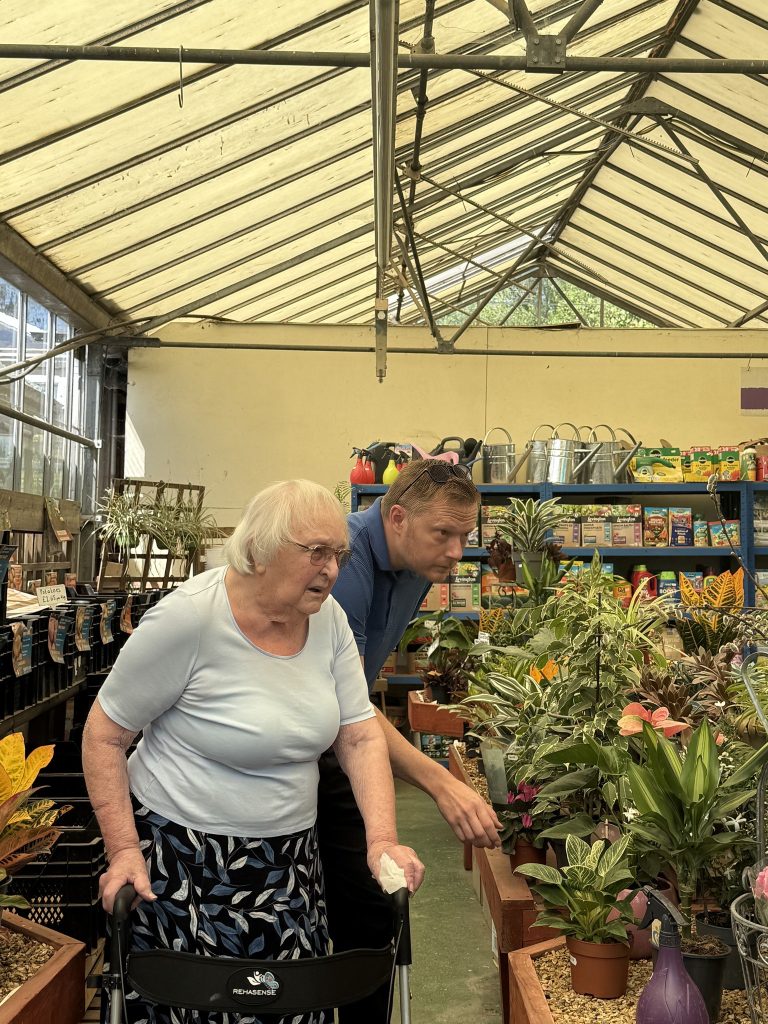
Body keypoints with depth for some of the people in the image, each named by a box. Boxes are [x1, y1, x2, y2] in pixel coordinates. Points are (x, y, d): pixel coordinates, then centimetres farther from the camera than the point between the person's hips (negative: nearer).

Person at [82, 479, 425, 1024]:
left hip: (291, 856, 5)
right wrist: (124, 850, -17)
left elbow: (360, 735, -1)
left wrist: (382, 840, -13)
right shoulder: (190, 617, -20)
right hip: (187, 866, -5)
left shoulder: (328, 618, -3)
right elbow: (105, 734, -12)